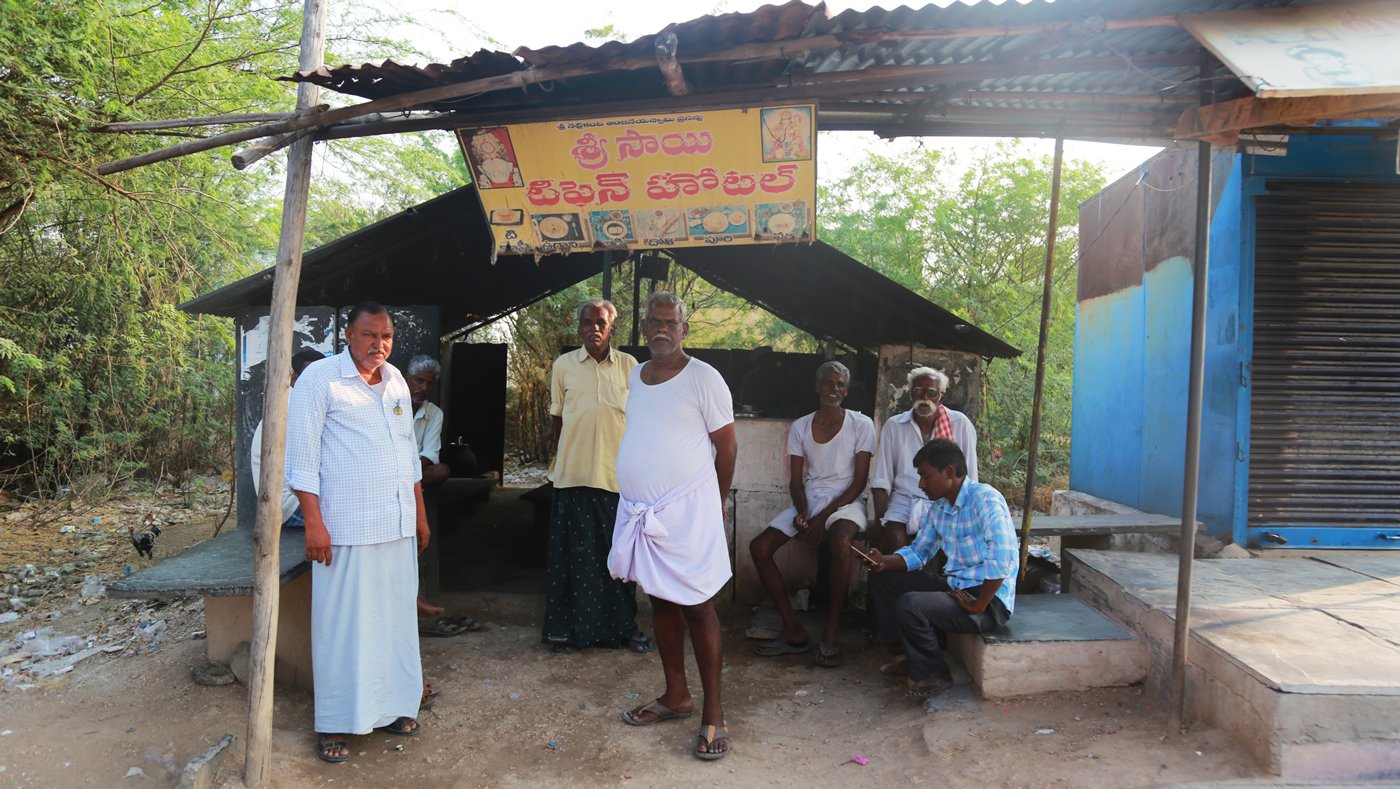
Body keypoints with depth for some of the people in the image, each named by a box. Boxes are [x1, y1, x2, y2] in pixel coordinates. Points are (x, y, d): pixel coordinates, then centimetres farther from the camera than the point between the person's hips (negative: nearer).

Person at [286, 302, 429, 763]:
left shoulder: (395, 380, 12)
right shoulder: (320, 379, -7)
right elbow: (302, 457, -9)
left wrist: (419, 514, 18)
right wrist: (314, 524, -14)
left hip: (398, 526, 6)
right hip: (346, 530, -6)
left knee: (395, 618, 12)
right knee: (342, 625, 1)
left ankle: (389, 707, 26)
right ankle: (334, 723, 15)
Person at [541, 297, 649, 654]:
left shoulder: (629, 366, 4)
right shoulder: (563, 365, 4)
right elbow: (557, 418, 11)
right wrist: (568, 454, 12)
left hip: (618, 475, 1)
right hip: (574, 475, 0)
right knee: (573, 554, 5)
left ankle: (624, 627, 21)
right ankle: (565, 628, 18)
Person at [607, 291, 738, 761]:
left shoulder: (703, 378, -9)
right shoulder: (635, 377, 11)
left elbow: (727, 446, -4)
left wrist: (714, 502, 4)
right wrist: (643, 499, 16)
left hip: (686, 511, -6)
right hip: (640, 510, 6)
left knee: (697, 608, -1)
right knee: (661, 603, 14)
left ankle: (713, 712, 9)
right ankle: (676, 696, 28)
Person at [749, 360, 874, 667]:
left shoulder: (861, 424, -2)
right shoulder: (800, 427, 8)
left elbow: (859, 481, -6)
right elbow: (796, 481, 5)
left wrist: (823, 516, -16)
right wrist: (803, 513, -16)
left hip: (845, 501, -4)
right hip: (808, 500, 4)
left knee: (840, 544, -38)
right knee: (759, 547, -15)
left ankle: (830, 633, -24)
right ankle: (793, 631, -9)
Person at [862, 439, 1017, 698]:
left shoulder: (984, 499, -20)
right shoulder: (938, 508, 7)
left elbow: (1001, 560, -30)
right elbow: (918, 552, 15)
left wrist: (978, 606, -24)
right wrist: (885, 562, -4)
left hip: (990, 600, -9)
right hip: (956, 588, 9)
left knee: (909, 605, -26)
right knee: (887, 581, 9)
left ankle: (935, 674, 0)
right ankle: (913, 657, 16)